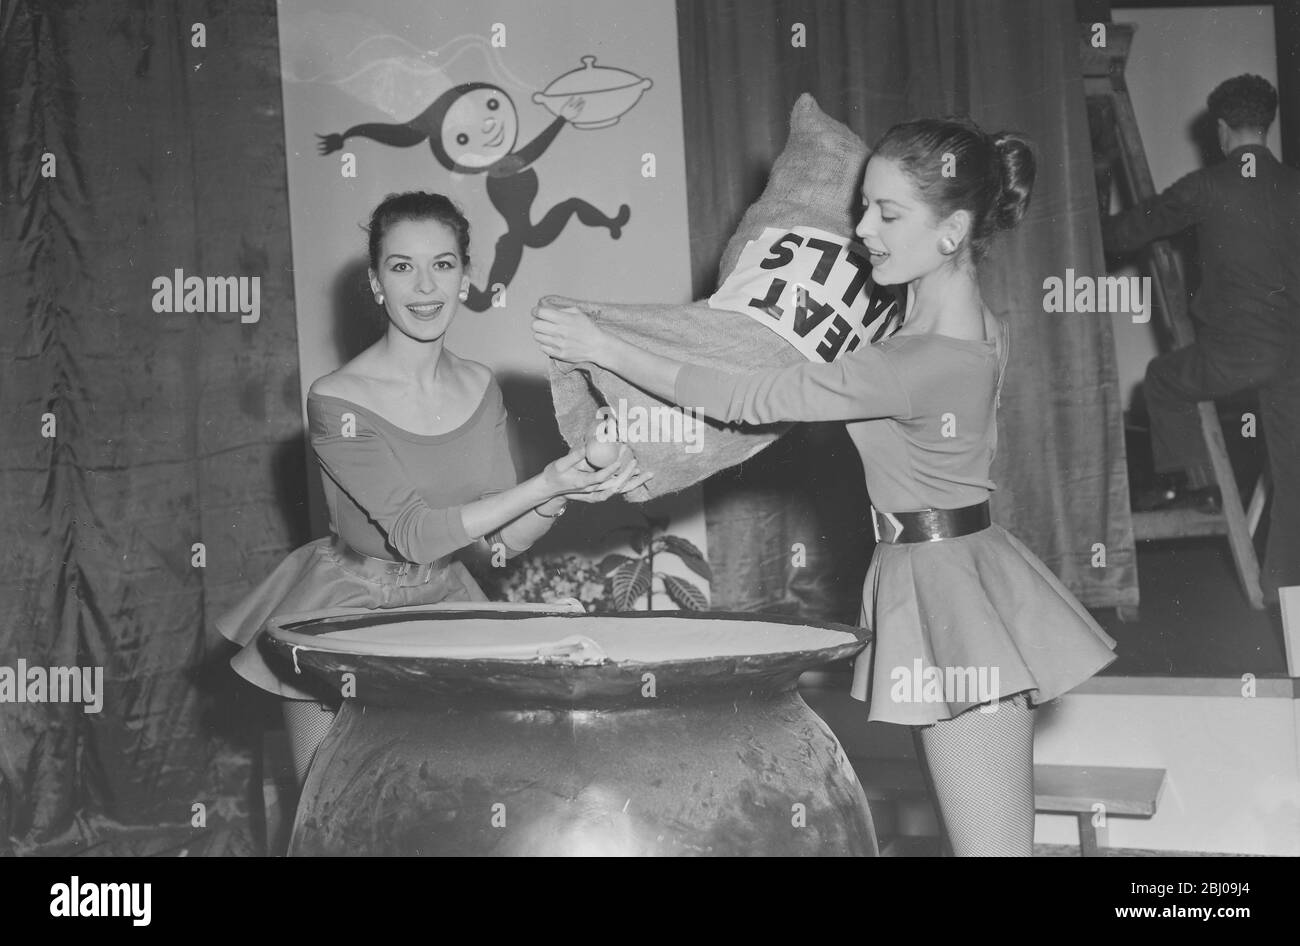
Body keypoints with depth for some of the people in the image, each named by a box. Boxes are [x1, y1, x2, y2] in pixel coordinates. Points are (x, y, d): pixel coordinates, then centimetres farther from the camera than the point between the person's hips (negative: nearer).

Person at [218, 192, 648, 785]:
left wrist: (564, 495, -22)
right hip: (345, 614, -4)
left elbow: (500, 539, -2)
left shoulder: (480, 389, -2)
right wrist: (546, 485, -31)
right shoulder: (337, 402, -20)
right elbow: (415, 533, -25)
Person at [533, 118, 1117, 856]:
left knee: (992, 843, -3)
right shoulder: (973, 326, 5)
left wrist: (604, 349, -14)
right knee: (995, 833, 15)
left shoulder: (922, 364, -25)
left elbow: (747, 400, -21)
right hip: (955, 567, 10)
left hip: (944, 590, -10)